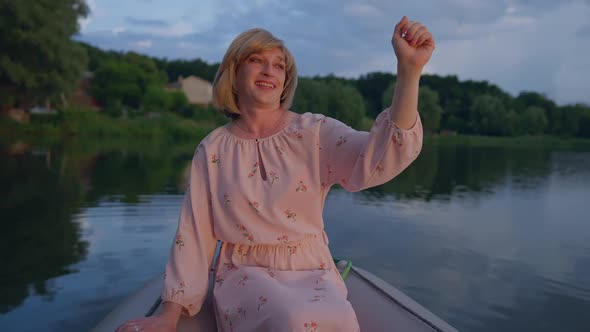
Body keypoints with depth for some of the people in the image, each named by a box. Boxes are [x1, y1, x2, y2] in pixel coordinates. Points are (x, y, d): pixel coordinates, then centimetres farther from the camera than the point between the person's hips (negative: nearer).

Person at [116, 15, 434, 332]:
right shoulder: (212, 150, 2)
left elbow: (381, 157, -20)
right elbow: (194, 235, 4)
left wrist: (409, 70, -33)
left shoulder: (314, 132, -1)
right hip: (245, 274, 0)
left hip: (311, 272, 1)